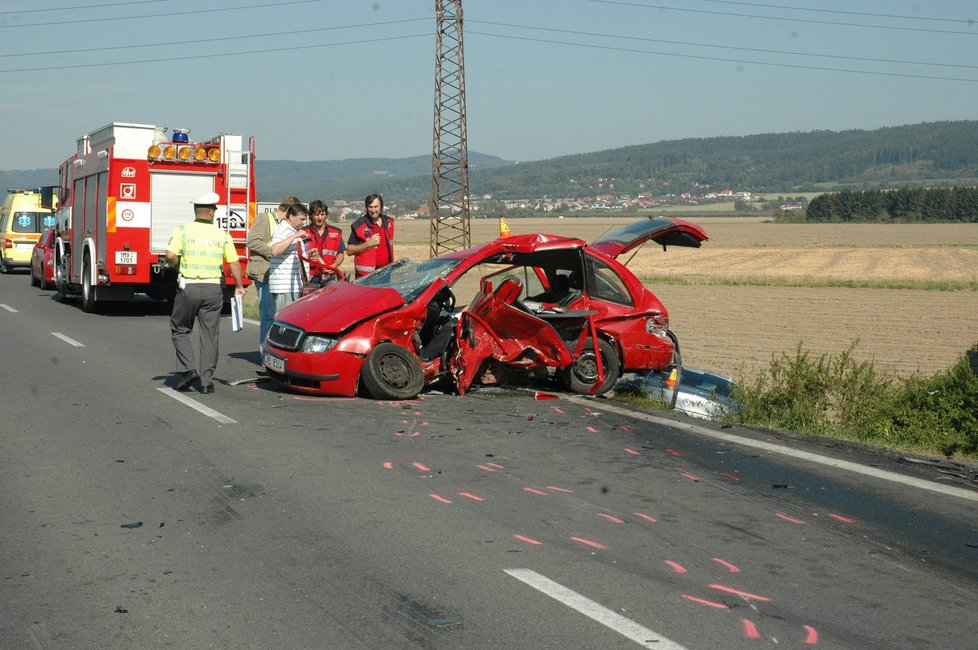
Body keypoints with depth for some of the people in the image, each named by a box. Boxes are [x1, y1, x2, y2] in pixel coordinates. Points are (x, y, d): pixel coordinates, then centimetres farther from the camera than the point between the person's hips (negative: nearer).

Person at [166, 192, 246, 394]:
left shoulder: (183, 230, -2)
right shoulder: (222, 235, 3)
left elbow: (170, 255, -11)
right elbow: (234, 264, 4)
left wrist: (179, 264, 11)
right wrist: (239, 287, 18)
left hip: (189, 287, -1)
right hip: (213, 289, 1)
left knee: (180, 330, 15)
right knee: (210, 335, 7)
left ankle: (188, 370, 0)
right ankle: (206, 381, 5)